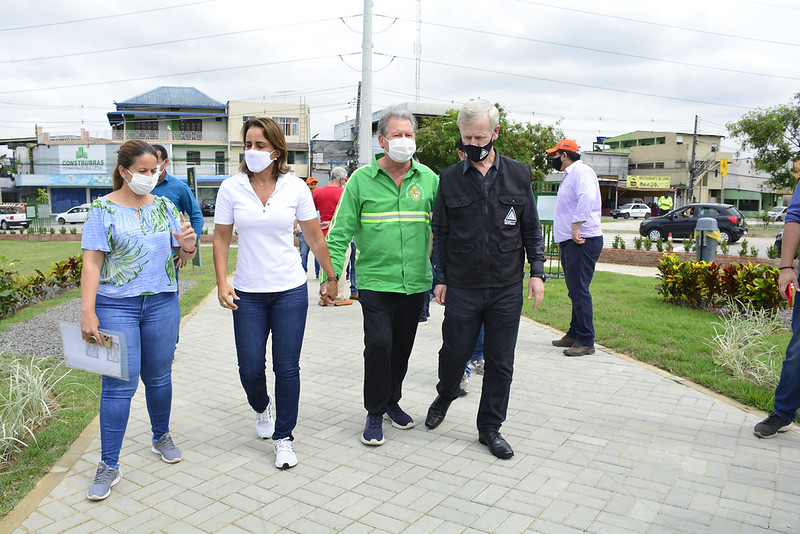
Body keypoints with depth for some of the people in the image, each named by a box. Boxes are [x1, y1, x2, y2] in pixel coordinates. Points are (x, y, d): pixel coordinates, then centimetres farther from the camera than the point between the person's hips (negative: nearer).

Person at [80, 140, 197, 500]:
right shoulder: (103, 210, -4)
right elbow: (92, 262, -9)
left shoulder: (165, 207, 7)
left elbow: (183, 257, 12)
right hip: (116, 307, -3)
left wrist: (188, 246, -12)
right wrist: (87, 312, -16)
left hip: (162, 304, 4)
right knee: (119, 384, -3)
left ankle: (161, 437, 36)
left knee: (159, 376, 14)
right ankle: (109, 465, 9)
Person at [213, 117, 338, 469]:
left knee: (287, 368, 2)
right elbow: (221, 239, 3)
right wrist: (222, 283, -7)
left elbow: (315, 237, 4)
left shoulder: (296, 188, -3)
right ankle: (261, 407, 40)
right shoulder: (231, 188, -2)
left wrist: (331, 279, 7)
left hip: (290, 290, 0)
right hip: (248, 294, 1)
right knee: (250, 369, 5)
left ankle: (284, 437, 21)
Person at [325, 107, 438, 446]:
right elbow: (342, 231, -1)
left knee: (402, 346, 13)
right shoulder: (361, 179, -1)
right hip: (375, 281, -3)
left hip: (415, 282, 3)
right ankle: (375, 412, 10)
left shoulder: (428, 178, 5)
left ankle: (392, 401, 35)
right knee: (379, 343, -10)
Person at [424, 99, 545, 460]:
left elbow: (531, 228, 8)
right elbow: (440, 233, 6)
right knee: (454, 352, 9)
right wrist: (440, 278, 4)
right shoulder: (450, 179, 2)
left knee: (500, 362, 8)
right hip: (462, 288, 0)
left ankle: (490, 427, 24)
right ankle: (445, 396, 40)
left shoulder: (518, 174, 4)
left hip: (507, 288, 1)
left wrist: (537, 271, 1)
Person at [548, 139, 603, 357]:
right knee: (574, 290, 15)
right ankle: (574, 334, 24)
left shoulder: (581, 171, -12)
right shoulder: (570, 175, 22)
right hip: (569, 241, 11)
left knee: (579, 290, -10)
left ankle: (585, 341, -5)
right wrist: (559, 226, 29)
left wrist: (576, 227, -30)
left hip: (582, 241, -11)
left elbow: (587, 198, -30)